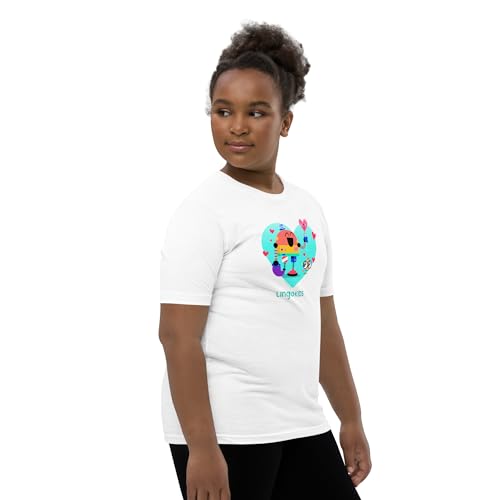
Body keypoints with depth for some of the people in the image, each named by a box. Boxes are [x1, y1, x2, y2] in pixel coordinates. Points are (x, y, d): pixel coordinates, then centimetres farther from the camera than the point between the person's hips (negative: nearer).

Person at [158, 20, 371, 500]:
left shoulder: (307, 208, 11)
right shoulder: (203, 210, -10)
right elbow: (178, 334, -15)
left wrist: (351, 419, 17)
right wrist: (201, 447, -20)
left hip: (302, 427, 7)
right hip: (225, 432, -7)